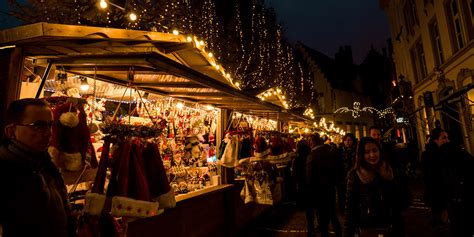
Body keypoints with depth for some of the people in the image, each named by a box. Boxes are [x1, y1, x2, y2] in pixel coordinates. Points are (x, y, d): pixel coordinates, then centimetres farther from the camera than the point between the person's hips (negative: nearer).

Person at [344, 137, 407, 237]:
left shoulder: (389, 171, 0)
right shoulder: (355, 175, -12)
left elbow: (396, 203, 3)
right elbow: (350, 206, -11)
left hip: (389, 227, 3)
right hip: (366, 229, -3)